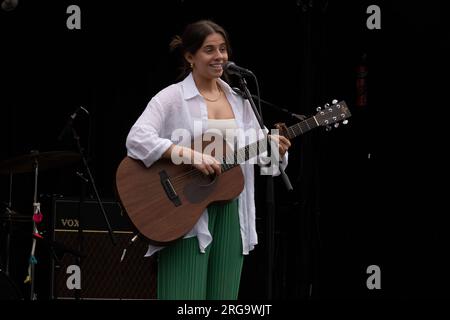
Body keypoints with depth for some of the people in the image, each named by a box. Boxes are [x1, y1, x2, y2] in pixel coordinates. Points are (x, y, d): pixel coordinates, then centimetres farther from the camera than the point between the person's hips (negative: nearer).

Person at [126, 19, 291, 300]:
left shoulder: (239, 99, 12)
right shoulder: (172, 97, -5)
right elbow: (137, 139, -18)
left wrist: (275, 150, -9)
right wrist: (190, 155, -27)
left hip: (230, 212, 6)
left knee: (224, 296, 6)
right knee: (186, 295, -10)